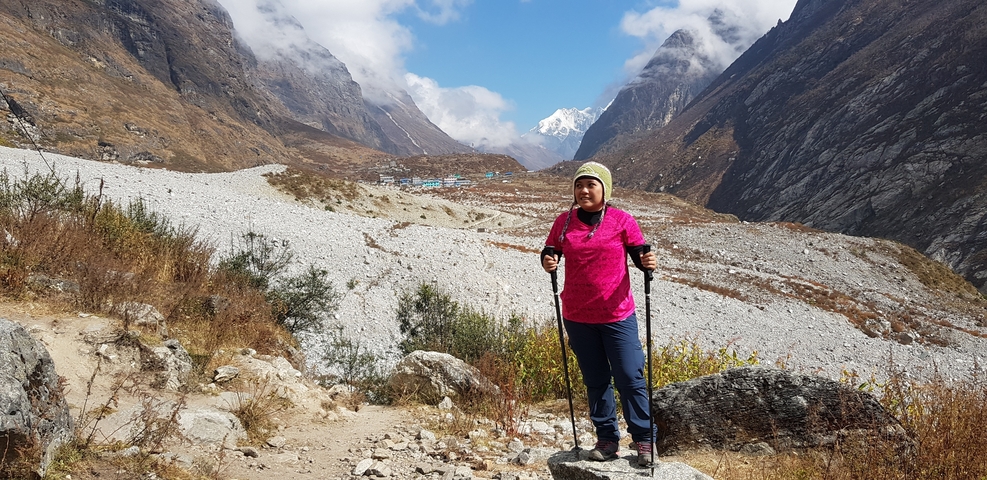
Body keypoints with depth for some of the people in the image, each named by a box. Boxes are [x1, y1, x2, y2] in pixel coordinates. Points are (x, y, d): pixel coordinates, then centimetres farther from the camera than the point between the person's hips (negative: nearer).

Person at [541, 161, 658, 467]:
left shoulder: (622, 221, -5)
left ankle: (644, 440, 11)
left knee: (629, 378, -2)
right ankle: (607, 439, 23)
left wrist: (647, 262, -24)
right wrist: (548, 262, -13)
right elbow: (550, 251, 9)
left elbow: (639, 254, -1)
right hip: (577, 317, 3)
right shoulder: (564, 222, 1)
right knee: (595, 381, 12)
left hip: (617, 315, -3)